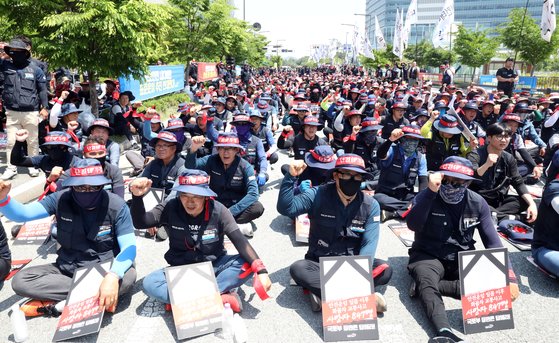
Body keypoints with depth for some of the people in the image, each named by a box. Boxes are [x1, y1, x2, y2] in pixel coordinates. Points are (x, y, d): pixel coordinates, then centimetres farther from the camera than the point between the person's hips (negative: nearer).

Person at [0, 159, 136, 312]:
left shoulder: (117, 206, -16)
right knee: (20, 281, -19)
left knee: (128, 276, -34)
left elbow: (129, 247, -21)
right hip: (67, 269, 3)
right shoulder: (61, 200, -8)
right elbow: (20, 214, -9)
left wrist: (113, 276, -41)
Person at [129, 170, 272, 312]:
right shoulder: (170, 208, -11)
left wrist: (261, 271, -34)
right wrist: (137, 197, -37)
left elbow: (239, 240, -22)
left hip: (214, 266, -1)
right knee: (149, 283, -26)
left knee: (246, 265, -27)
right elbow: (140, 223, -18)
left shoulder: (217, 210, -15)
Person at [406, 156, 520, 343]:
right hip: (428, 256, -3)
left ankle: (423, 287, -26)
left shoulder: (477, 203, -2)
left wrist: (509, 276, -11)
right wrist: (431, 191, -33)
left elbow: (492, 241, 0)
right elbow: (412, 225, -27)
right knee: (427, 279, -34)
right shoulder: (427, 197, -10)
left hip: (463, 258, 3)